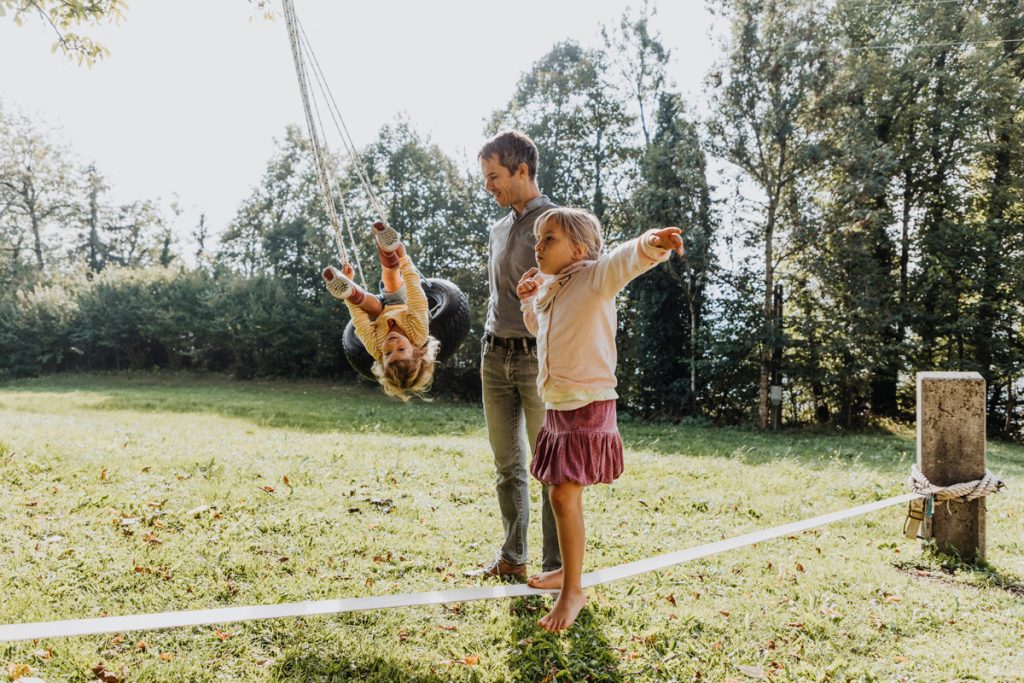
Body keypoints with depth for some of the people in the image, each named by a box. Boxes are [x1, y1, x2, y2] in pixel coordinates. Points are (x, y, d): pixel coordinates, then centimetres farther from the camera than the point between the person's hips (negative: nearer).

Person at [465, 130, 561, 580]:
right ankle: (511, 558, 23)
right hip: (496, 360, 7)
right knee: (508, 465, 12)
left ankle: (556, 566, 10)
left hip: (538, 360, -7)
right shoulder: (499, 230, 16)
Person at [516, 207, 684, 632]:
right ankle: (568, 570, 34)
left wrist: (651, 243, -56)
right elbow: (537, 327, 32)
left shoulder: (595, 277, -12)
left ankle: (573, 590, 1)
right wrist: (530, 300, 12)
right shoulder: (551, 290, 12)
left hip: (588, 406, -9)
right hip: (557, 406, 9)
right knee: (565, 494, 18)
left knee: (564, 495, -12)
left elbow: (626, 259, -34)